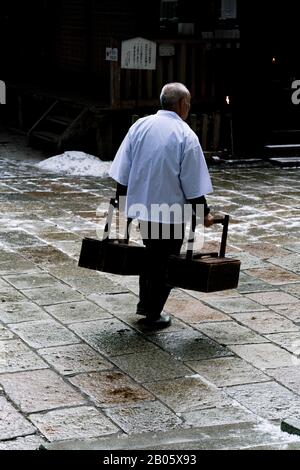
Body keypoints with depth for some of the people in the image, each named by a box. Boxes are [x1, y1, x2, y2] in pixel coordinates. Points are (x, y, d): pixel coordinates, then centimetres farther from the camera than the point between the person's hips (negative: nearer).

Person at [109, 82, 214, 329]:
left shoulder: (140, 126, 0)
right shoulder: (186, 136, -13)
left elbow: (122, 172, 3)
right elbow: (193, 185, -12)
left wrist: (121, 199, 15)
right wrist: (204, 213, 0)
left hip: (140, 205, 5)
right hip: (170, 211, -5)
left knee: (150, 252, 24)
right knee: (164, 262, 8)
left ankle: (145, 303, 31)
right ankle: (153, 314, 14)